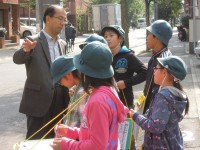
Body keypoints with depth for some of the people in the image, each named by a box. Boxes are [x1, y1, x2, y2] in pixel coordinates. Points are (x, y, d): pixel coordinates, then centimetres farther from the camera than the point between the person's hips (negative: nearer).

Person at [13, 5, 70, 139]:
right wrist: (26, 50, -46)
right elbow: (17, 59, -24)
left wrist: (67, 95, 8)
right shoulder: (33, 41, -8)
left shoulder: (62, 44, 11)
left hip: (59, 101, 6)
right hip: (39, 101, -6)